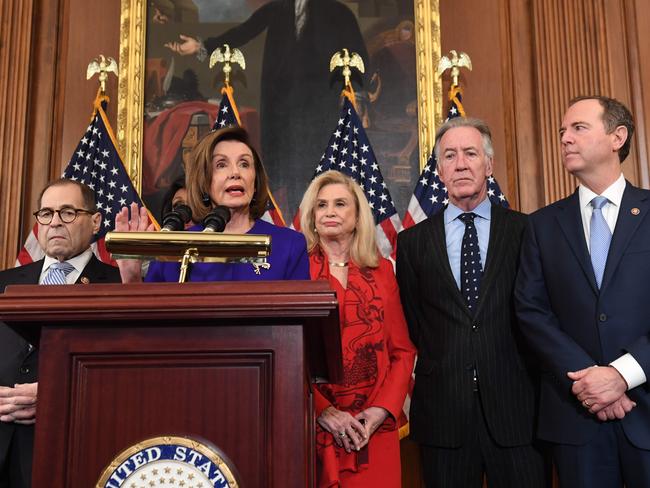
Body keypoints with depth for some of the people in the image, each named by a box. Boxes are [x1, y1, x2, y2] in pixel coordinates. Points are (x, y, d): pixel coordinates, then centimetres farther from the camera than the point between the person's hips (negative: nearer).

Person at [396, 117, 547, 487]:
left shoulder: (526, 230, 3)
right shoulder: (413, 241, 6)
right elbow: (411, 322, 10)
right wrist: (438, 366, 2)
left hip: (516, 409, -1)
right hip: (442, 411, 1)